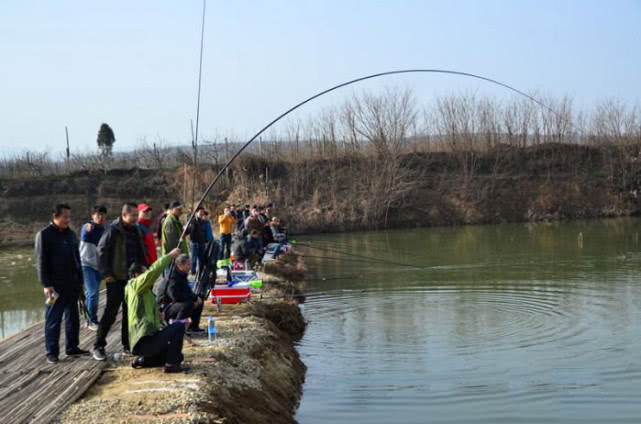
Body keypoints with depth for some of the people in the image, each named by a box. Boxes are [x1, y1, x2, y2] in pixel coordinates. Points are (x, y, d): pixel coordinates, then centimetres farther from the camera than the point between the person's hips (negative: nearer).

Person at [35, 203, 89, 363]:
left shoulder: (71, 234, 12)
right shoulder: (44, 235, -6)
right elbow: (40, 261, -9)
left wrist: (80, 280, 15)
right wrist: (46, 284, -15)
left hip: (72, 284, 6)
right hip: (55, 285, -6)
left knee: (73, 317, 11)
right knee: (53, 319, -2)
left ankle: (72, 347, 21)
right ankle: (52, 352, 3)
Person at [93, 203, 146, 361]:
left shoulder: (135, 230, 12)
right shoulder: (113, 230, -11)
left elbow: (140, 253, 21)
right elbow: (101, 250, -13)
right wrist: (105, 273, -16)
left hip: (132, 278, 7)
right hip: (116, 278, -7)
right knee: (111, 312, -7)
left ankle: (127, 344, 19)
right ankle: (99, 346, 1)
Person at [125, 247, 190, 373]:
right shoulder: (136, 284, -3)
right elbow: (153, 271, -20)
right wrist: (170, 256, -14)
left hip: (144, 341, 10)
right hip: (145, 341, -10)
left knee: (178, 356, 19)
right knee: (179, 326, -15)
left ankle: (142, 360, 14)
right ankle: (171, 364, -15)